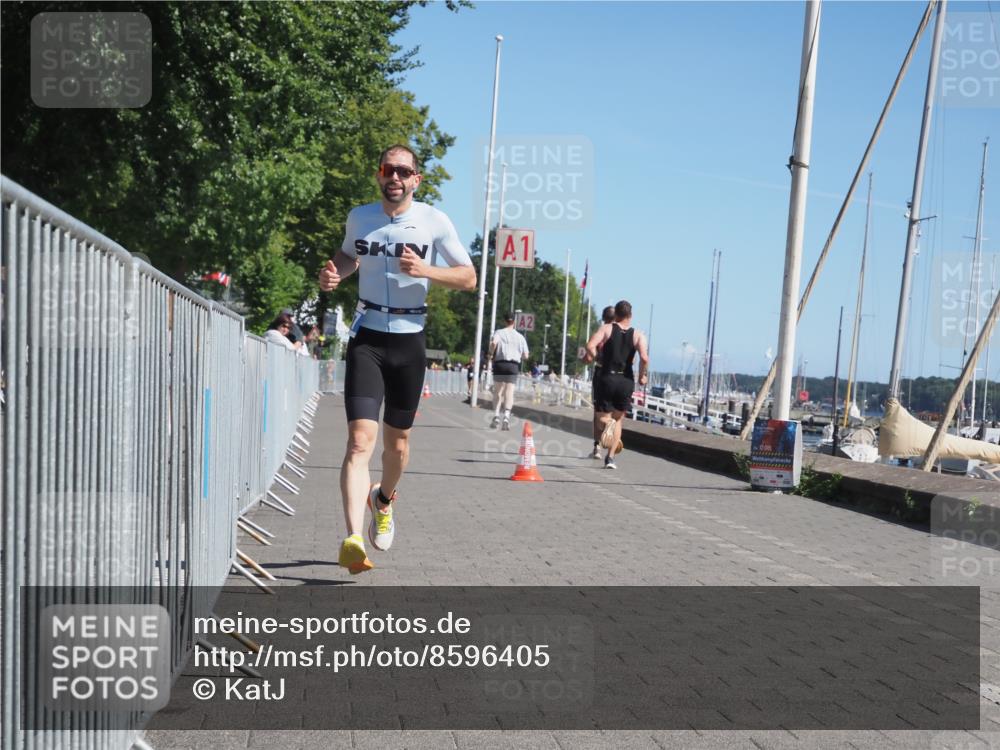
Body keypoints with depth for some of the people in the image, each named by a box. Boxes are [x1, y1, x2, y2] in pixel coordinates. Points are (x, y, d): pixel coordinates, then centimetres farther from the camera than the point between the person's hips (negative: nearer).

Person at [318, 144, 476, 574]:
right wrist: (334, 274, 2)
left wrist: (425, 271, -17)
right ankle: (353, 540, -24)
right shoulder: (359, 217, 5)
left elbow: (469, 279, 0)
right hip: (367, 339, 0)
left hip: (409, 342, 0)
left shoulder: (435, 222, -2)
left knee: (397, 440, 13)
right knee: (361, 439, -16)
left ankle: (384, 500, 45)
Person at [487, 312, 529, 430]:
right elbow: (525, 356, 7)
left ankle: (496, 416, 3)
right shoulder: (520, 336, 9)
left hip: (499, 364, 0)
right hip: (514, 365, 0)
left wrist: (491, 354, -2)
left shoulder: (499, 332, 3)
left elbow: (493, 342, -19)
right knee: (510, 392, -3)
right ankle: (506, 416, -21)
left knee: (497, 391, 11)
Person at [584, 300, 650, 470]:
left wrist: (592, 356, 3)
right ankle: (611, 457, 10)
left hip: (606, 378, -1)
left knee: (603, 417, 10)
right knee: (618, 419, 18)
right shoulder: (638, 334, 3)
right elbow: (644, 358, -13)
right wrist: (642, 376, 2)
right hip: (626, 381, 1)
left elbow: (590, 346, -17)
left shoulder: (606, 328, 1)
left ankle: (607, 424, -28)